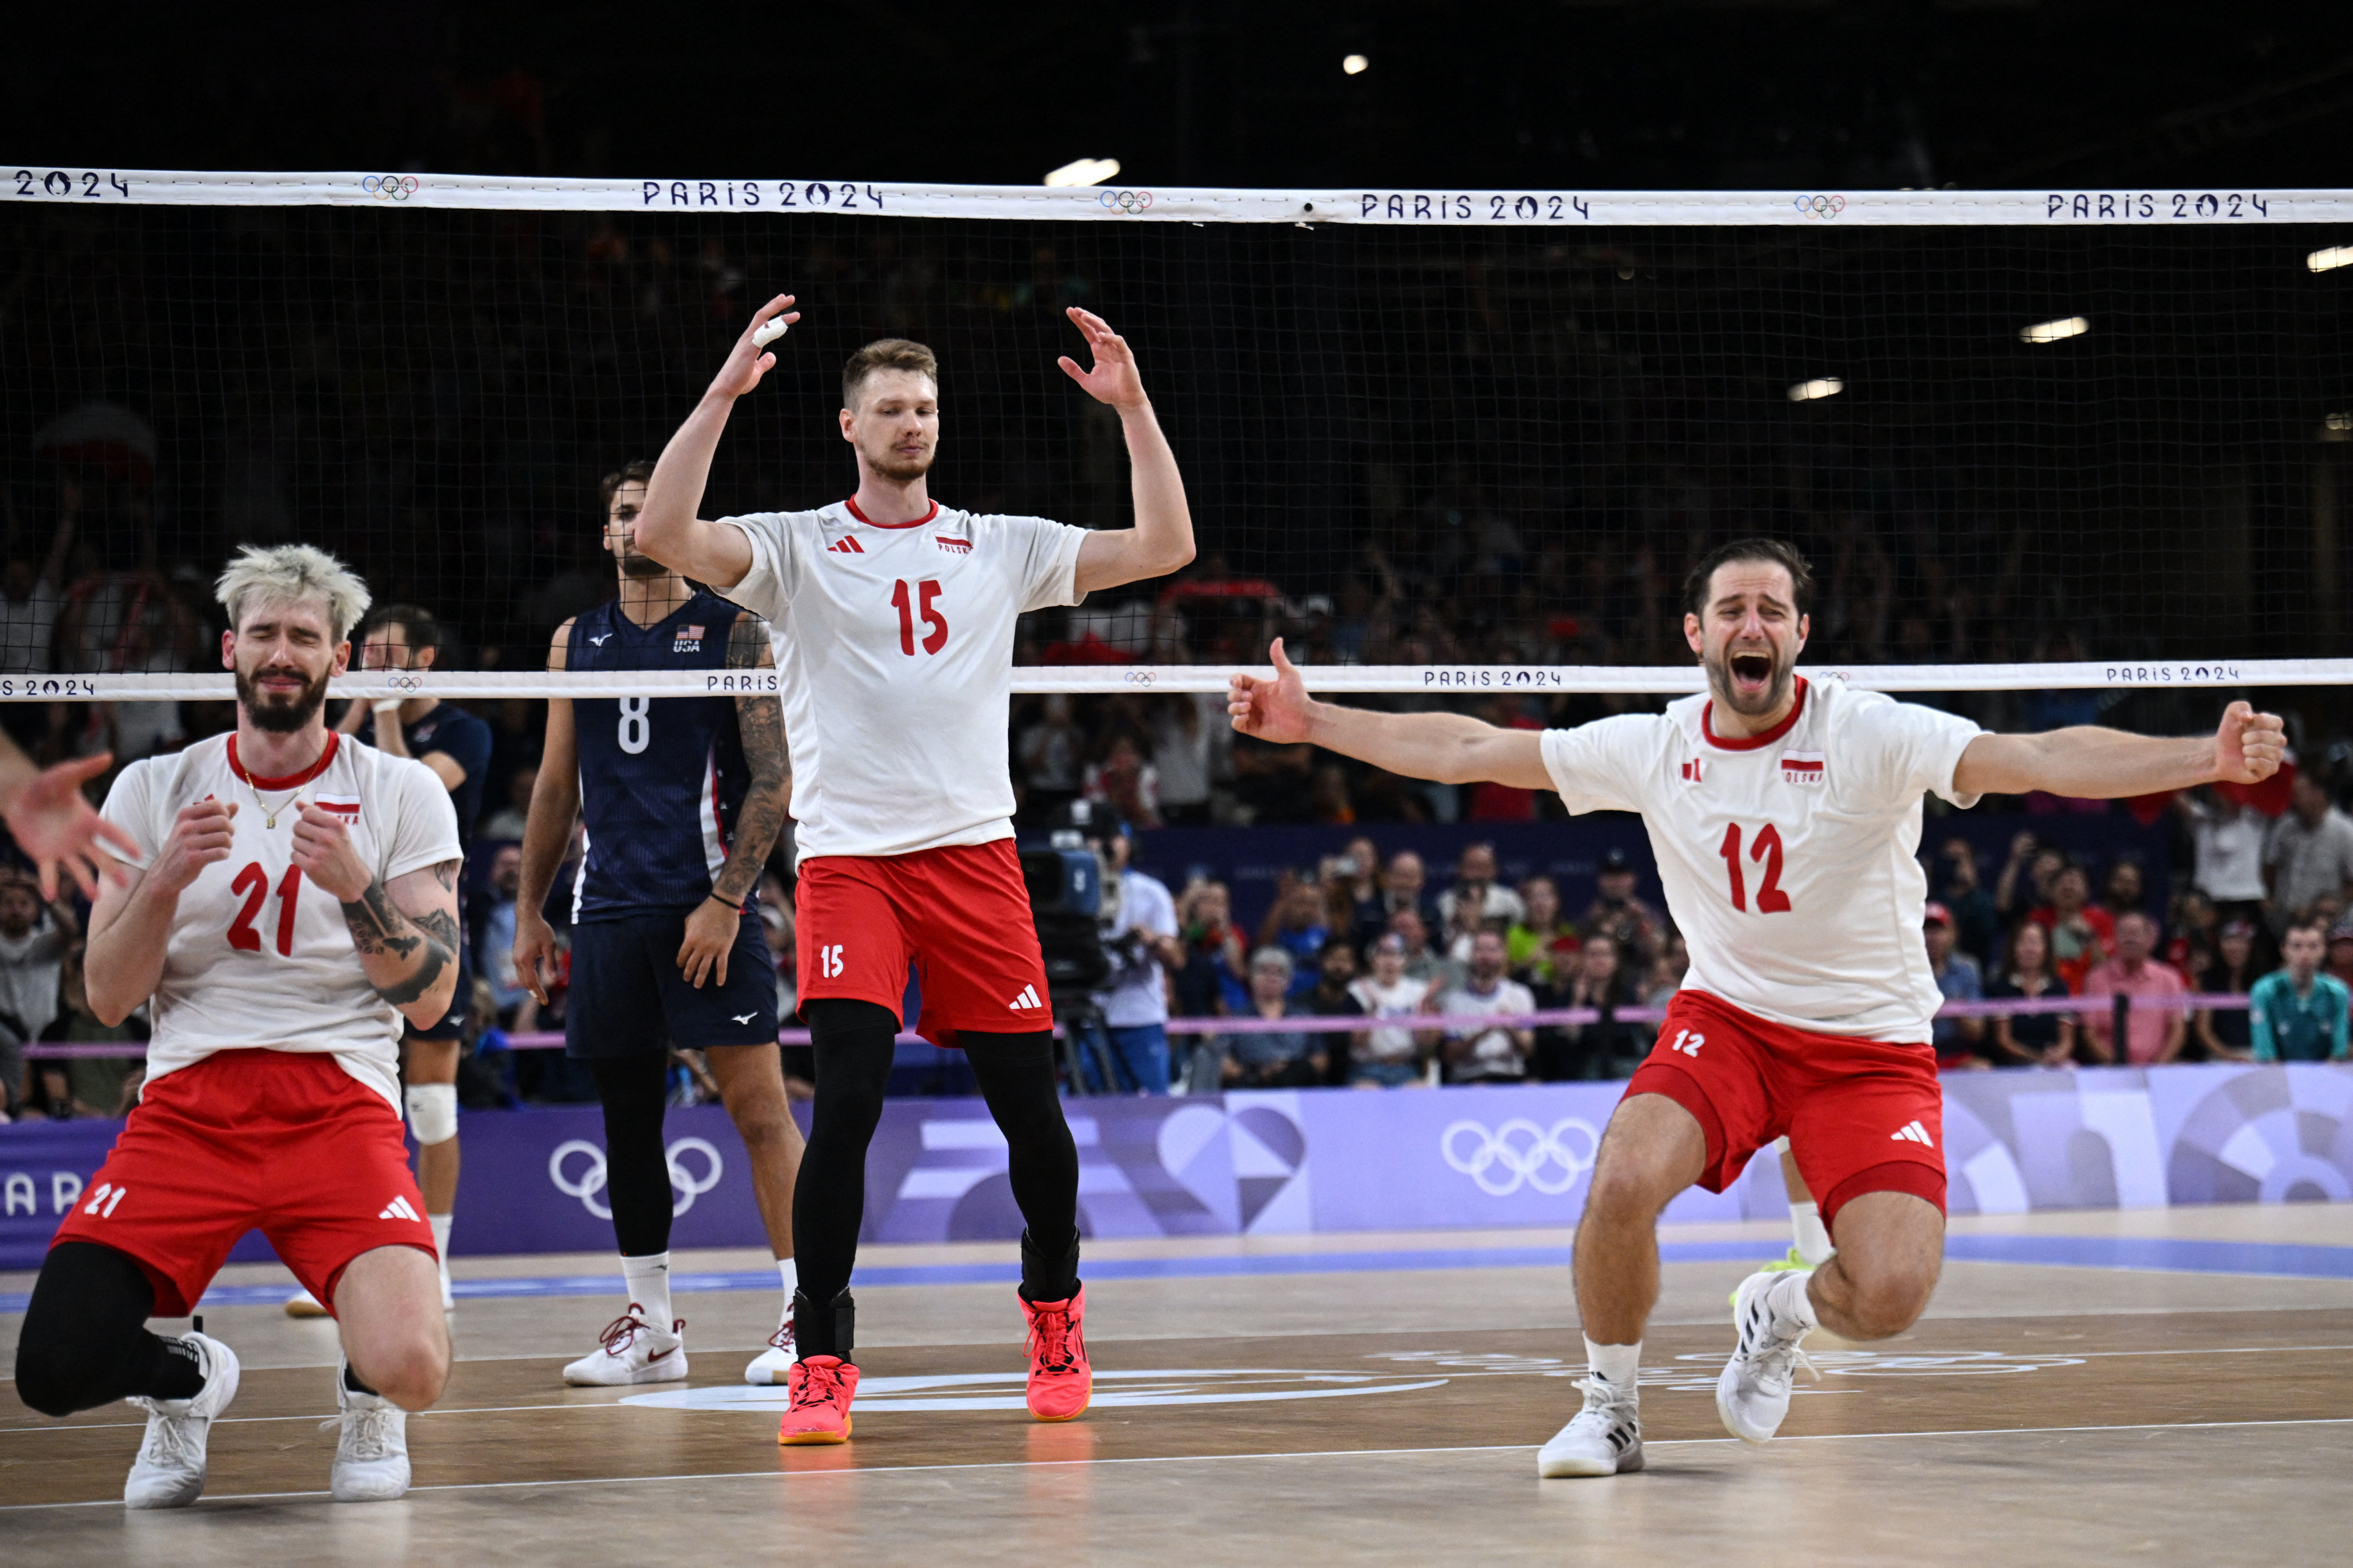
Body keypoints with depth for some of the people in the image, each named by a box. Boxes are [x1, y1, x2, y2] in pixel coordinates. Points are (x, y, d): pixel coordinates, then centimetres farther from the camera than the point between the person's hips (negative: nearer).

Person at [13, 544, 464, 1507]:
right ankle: (187, 1381, 17)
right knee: (55, 1368, -21)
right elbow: (108, 999, 6)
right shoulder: (155, 789, 10)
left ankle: (364, 1395, 14)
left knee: (411, 1369, -27)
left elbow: (430, 999, 1)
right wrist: (166, 878, -10)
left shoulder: (403, 794, 7)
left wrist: (353, 883, -14)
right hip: (187, 1101, 1)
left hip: (342, 1100, -1)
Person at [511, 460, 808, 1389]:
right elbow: (557, 786, 19)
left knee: (758, 1104, -10)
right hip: (607, 910, 5)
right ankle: (649, 1325, 15)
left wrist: (726, 900, -14)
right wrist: (529, 912, 14)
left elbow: (772, 778, -5)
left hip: (708, 904, -5)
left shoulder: (734, 632, 1)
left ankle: (805, 1314, -8)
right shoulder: (577, 642, 15)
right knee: (627, 1115, 7)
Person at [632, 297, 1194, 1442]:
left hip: (975, 851, 2)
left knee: (1029, 1104, 2)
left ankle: (1054, 1311, 26)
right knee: (846, 1101, -16)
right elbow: (664, 535, -13)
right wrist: (725, 392, -18)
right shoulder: (797, 546, 4)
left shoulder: (999, 548, 12)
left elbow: (1165, 546, 9)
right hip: (846, 859, -2)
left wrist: (1132, 408, 1)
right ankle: (822, 1359, -9)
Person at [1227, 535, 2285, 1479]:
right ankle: (1611, 1409, -1)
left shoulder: (1872, 736, -16)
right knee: (1622, 1183, -28)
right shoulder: (1653, 748, -4)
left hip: (1870, 1043, -2)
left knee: (1891, 1296, -21)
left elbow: (2041, 761, -29)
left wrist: (2207, 759, -44)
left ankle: (1783, 1312, 18)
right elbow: (1466, 750, 4)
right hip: (1727, 1018, 2)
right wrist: (1312, 721, 0)